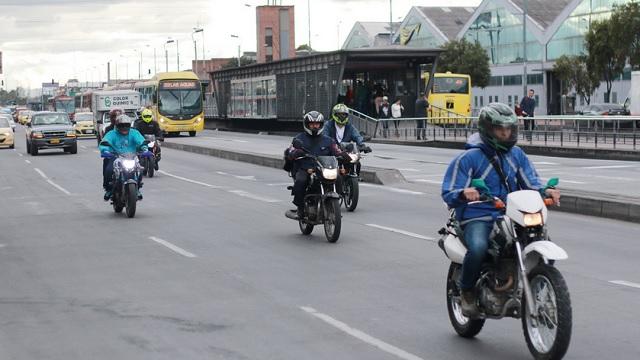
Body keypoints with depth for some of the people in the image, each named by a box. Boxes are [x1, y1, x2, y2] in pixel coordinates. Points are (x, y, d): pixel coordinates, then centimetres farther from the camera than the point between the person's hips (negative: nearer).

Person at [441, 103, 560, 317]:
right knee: (478, 248, -36)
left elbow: (530, 184, 13)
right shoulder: (469, 158, -3)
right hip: (478, 219, -5)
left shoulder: (516, 154, 14)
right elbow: (448, 194, -8)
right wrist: (463, 193, -31)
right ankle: (467, 291, -8)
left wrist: (545, 192, -10)